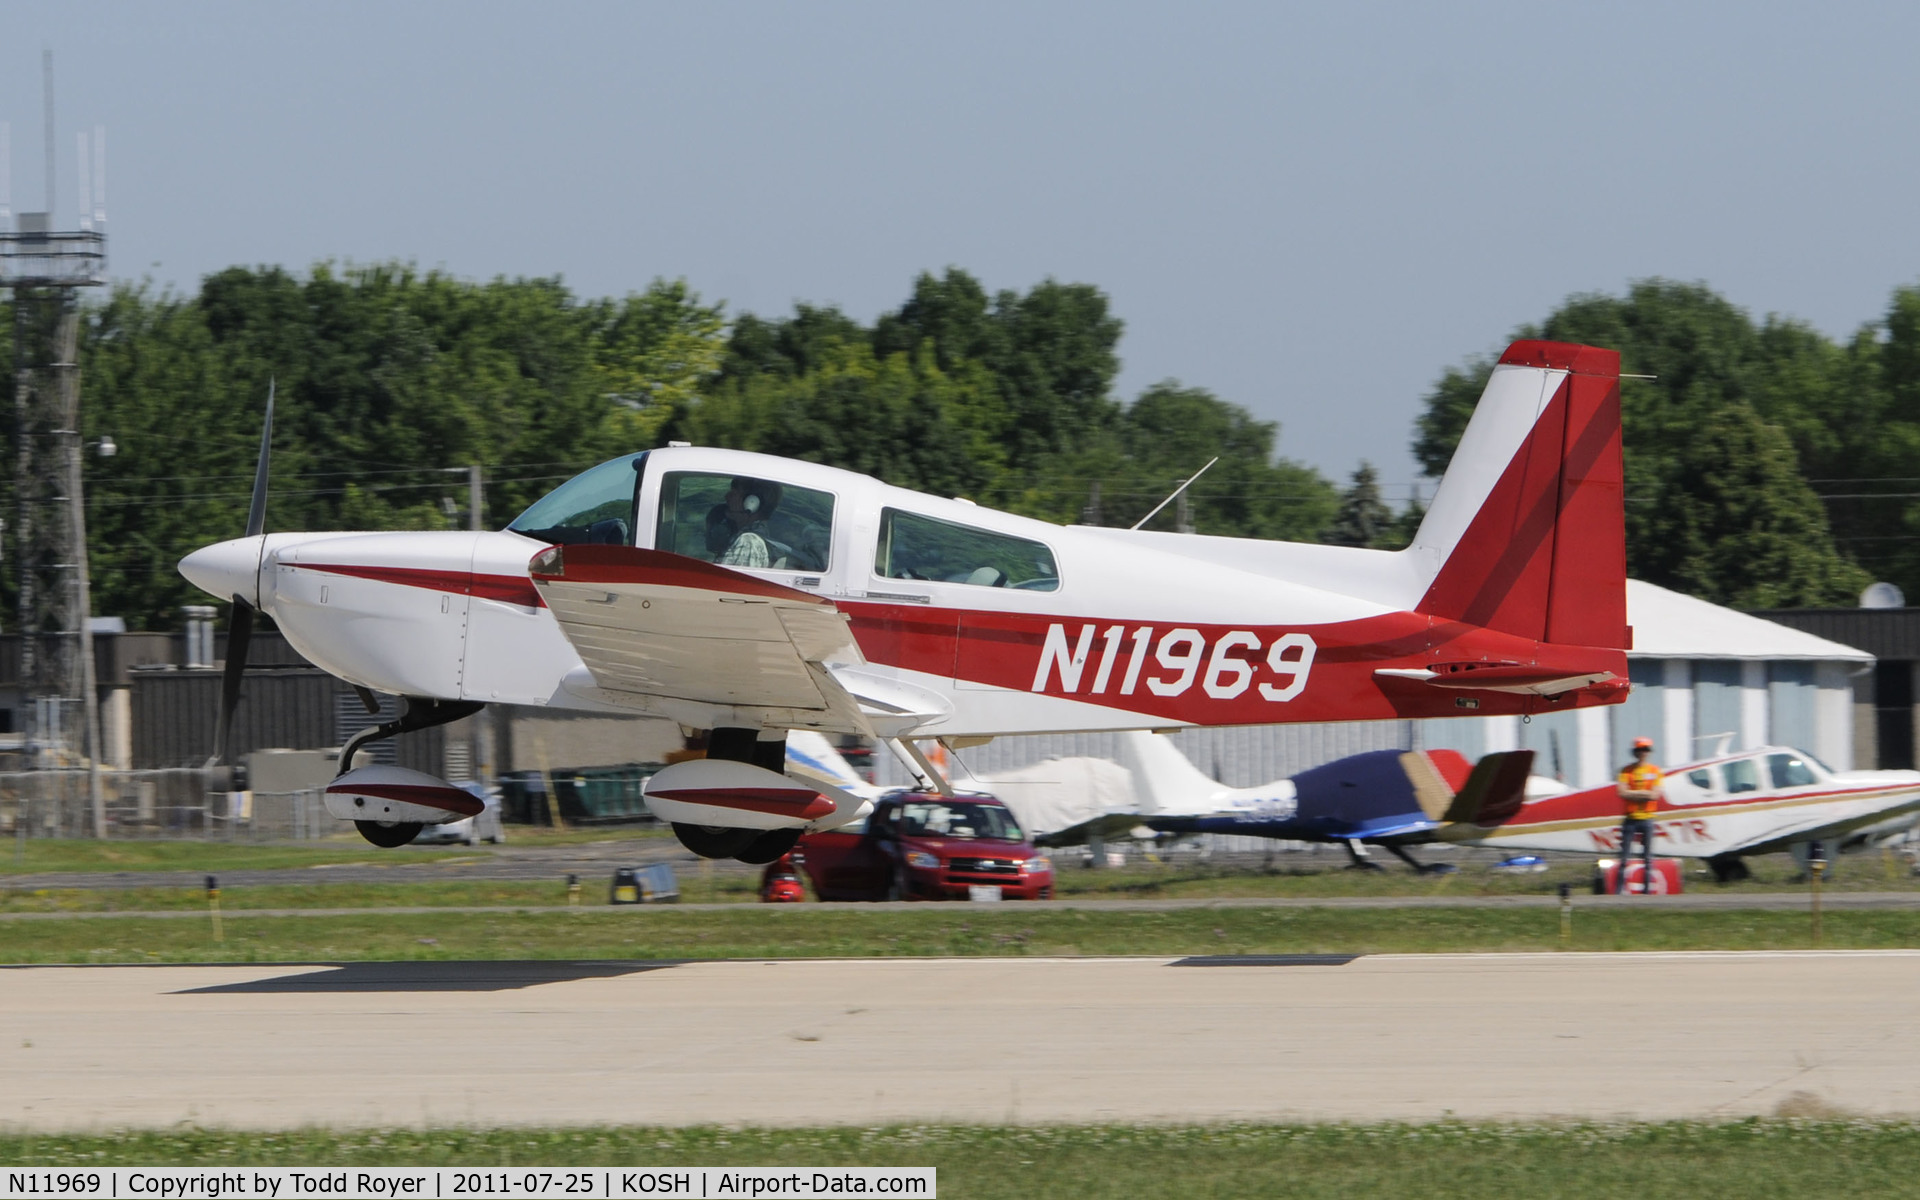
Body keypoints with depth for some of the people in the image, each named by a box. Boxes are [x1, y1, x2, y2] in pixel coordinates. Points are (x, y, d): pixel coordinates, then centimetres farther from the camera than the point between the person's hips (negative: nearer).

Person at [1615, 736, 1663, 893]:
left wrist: (1633, 794, -10)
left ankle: (1647, 889, 6)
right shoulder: (1627, 770, 2)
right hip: (1630, 818, -1)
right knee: (1625, 855, -4)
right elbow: (1622, 793, -10)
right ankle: (1620, 889, -2)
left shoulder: (1655, 771, 4)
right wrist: (1643, 793, -10)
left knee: (1647, 857, 2)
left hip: (1647, 818, 1)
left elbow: (1655, 795, -7)